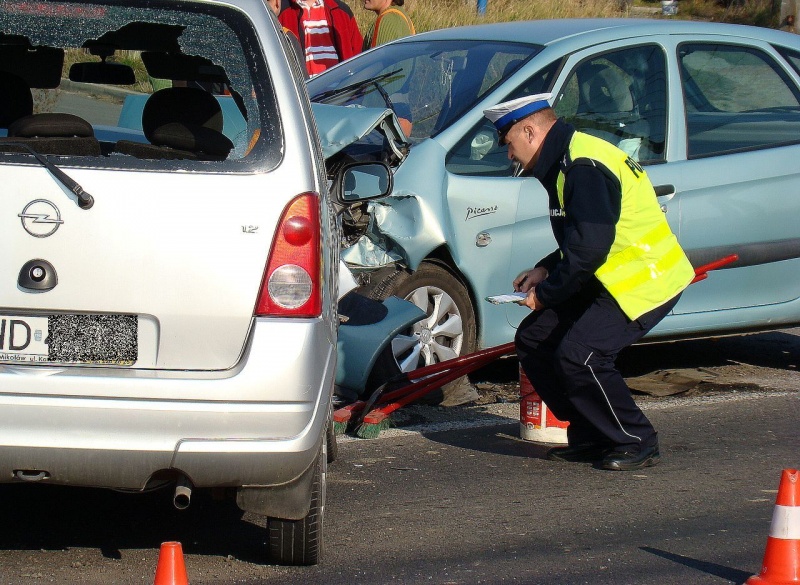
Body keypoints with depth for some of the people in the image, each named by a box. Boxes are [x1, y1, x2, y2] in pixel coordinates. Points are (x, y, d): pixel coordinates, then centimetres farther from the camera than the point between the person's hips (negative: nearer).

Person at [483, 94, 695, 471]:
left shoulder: (584, 168, -22)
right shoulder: (567, 161, 13)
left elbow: (590, 247, -28)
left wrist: (546, 293, -16)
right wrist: (546, 270, 8)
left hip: (645, 282, -11)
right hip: (611, 281, 11)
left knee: (579, 355, -23)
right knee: (533, 339, 7)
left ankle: (637, 443, -5)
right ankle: (592, 435, 14)